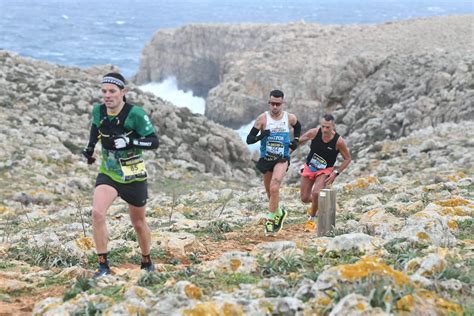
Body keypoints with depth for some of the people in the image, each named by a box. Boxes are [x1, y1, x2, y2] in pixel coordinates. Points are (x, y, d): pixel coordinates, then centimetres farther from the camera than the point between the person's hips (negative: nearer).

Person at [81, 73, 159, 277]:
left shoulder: (135, 114, -19)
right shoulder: (98, 111, -5)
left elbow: (154, 142, -19)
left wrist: (129, 142, -32)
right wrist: (90, 147, 11)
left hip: (134, 177, -2)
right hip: (108, 174, 3)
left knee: (139, 224, 14)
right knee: (97, 213, -23)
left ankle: (147, 263, 40)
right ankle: (103, 266, -14)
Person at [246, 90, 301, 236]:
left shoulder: (290, 118, -3)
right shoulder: (263, 118, -9)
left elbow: (298, 126, 22)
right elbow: (249, 139, -11)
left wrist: (296, 140, 6)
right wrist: (260, 136, -30)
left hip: (282, 159, -1)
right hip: (266, 159, 2)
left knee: (274, 188, -23)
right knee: (270, 192, 14)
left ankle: (270, 219, -12)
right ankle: (278, 212, 42)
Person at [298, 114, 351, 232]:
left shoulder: (338, 141, -23)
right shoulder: (314, 132, -18)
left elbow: (347, 159, -9)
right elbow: (299, 141, 0)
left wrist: (336, 172, -17)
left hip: (325, 171, -3)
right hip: (309, 168, 3)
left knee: (316, 193, -26)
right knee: (305, 198, 3)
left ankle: (312, 219, -1)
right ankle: (319, 203, 40)